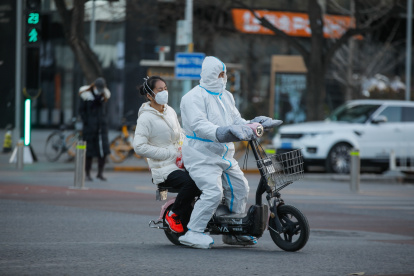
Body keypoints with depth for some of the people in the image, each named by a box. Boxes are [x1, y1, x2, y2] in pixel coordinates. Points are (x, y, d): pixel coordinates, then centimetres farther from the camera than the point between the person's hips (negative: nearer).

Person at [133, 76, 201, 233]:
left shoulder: (170, 111, 15)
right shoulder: (146, 117, -7)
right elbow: (139, 147, -17)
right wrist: (171, 153, -17)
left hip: (180, 165, 7)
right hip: (164, 169, -7)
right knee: (191, 182, -33)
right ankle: (173, 215, -9)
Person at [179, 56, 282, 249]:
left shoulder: (226, 96, 16)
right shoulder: (194, 97, -12)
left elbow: (236, 120, 19)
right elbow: (199, 125, -25)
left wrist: (253, 125, 1)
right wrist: (219, 133, -39)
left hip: (224, 155, 9)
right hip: (202, 155, -9)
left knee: (240, 188, 11)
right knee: (213, 192, -23)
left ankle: (233, 232, 23)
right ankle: (192, 233, -19)